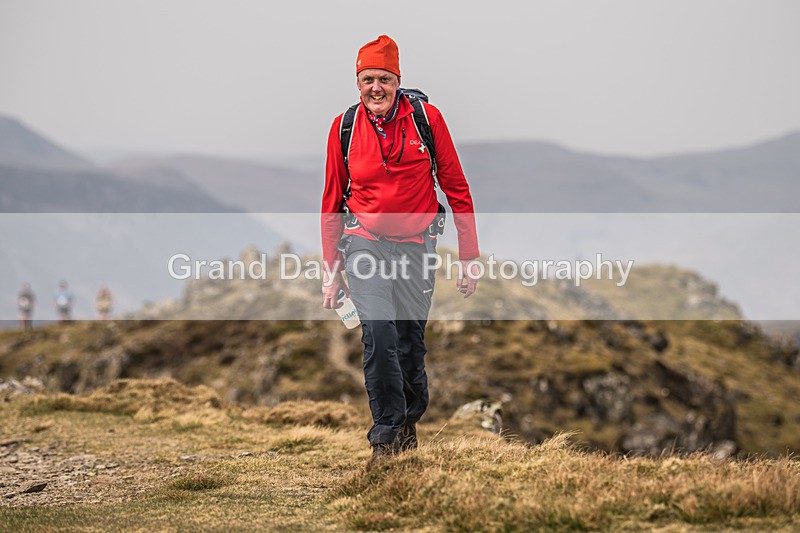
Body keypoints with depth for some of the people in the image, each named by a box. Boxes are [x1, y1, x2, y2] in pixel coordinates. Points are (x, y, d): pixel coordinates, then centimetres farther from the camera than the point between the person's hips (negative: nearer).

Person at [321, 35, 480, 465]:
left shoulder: (427, 119, -5)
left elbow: (456, 189, 1)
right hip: (365, 243, -1)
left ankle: (410, 421, 35)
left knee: (411, 342, 10)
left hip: (416, 244, 1)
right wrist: (331, 271, 7)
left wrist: (468, 258, -2)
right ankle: (385, 435, -7)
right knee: (380, 336, -18)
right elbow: (332, 203, 9)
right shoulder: (344, 127, -1)